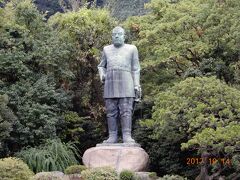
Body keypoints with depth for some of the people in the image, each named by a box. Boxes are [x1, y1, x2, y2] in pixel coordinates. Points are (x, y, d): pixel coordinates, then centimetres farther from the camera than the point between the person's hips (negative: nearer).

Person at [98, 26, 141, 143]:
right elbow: (101, 66, 25)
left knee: (126, 111, -9)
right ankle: (112, 137, 1)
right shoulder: (107, 49, 19)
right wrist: (102, 75, 4)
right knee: (111, 112, -1)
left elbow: (135, 69, 8)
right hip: (110, 85, 3)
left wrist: (137, 85, -1)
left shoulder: (131, 49, 11)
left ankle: (127, 136, -10)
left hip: (126, 85, -3)